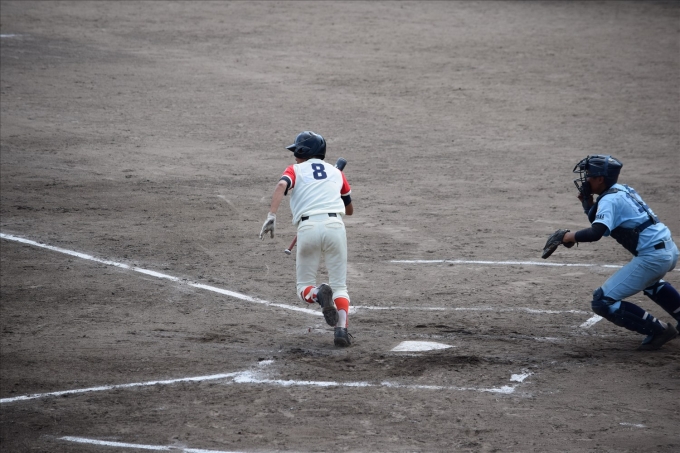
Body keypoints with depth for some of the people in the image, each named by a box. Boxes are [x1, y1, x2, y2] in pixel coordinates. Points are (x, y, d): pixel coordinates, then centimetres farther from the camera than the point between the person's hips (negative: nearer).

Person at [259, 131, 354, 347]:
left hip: (308, 228, -2)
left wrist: (271, 215, -19)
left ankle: (318, 294, -24)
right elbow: (350, 210, 36)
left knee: (304, 287, 11)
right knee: (339, 286, 9)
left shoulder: (295, 170, 16)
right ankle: (342, 329, -15)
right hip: (335, 225, 2)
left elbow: (281, 186, -8)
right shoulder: (336, 173, 25)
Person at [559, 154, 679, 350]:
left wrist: (572, 236, -10)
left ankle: (658, 330, -8)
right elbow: (603, 223, 25)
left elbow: (596, 232, -26)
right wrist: (588, 203, 13)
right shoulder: (624, 190, 16)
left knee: (602, 302, -7)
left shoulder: (609, 200, -11)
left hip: (653, 258, -10)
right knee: (648, 280, 44)